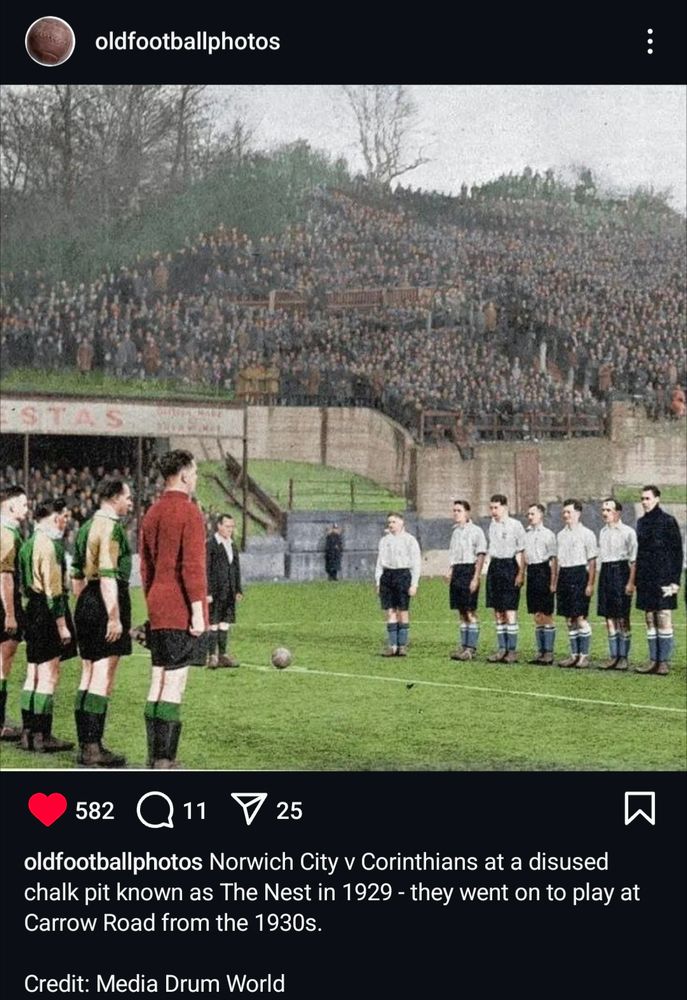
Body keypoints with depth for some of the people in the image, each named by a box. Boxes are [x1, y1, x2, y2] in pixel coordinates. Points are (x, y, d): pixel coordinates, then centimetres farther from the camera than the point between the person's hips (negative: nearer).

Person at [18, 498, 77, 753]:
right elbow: (53, 590, -19)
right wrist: (62, 624, -18)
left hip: (32, 611, 10)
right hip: (48, 613, -10)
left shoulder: (29, 543, 14)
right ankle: (42, 737, -5)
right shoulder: (49, 545, -16)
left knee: (33, 675, 13)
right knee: (49, 677, -6)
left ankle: (28, 732, 16)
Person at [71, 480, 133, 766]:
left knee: (88, 675, 13)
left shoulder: (85, 527, 16)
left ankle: (85, 743, 17)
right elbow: (108, 576, -21)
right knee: (103, 678, -8)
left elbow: (76, 575, 21)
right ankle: (93, 748, -9)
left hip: (86, 603, 10)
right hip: (107, 602, -10)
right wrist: (114, 617, -22)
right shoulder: (111, 527, -13)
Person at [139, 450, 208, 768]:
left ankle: (154, 757, 14)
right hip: (182, 612, -8)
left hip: (158, 610, 8)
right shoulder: (189, 513, -11)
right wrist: (198, 610, -16)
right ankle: (164, 760, -8)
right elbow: (193, 565, -17)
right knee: (174, 685, -7)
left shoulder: (151, 514, 13)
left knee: (157, 682, 11)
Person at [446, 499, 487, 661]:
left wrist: (476, 578, -16)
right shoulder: (455, 531, 17)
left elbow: (480, 555, -10)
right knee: (461, 612, 10)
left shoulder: (475, 531, -6)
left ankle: (471, 647, -6)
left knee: (470, 611, -7)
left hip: (469, 570, -7)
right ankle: (462, 646, 14)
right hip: (457, 572, 8)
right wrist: (450, 571, 11)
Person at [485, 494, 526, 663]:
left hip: (509, 565, -7)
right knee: (498, 611, 8)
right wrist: (492, 567, 16)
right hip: (495, 566, 7)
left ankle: (512, 650, -3)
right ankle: (502, 649, 14)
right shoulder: (492, 525, 13)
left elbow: (521, 552, -8)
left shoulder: (515, 525, -7)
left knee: (510, 611, -7)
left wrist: (521, 573, -14)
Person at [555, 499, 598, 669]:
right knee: (569, 619, 8)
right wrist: (555, 582, 13)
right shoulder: (561, 535, 14)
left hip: (579, 574, -6)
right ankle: (574, 655, 15)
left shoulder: (586, 534, -4)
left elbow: (592, 561, -6)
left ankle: (584, 655, -1)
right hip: (564, 576, 6)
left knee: (581, 618, -6)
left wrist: (590, 584, -11)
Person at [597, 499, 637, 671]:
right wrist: (601, 578, 13)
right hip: (605, 572, 6)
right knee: (609, 617, 7)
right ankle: (613, 656, 12)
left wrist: (631, 582, -14)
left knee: (622, 618, -3)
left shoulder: (627, 532, -6)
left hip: (620, 571, -6)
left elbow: (633, 559, -8)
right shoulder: (603, 532, 14)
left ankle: (624, 657, 2)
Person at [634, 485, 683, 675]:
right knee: (650, 621, 7)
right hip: (646, 579, 6)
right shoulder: (642, 522, 12)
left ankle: (664, 662, -1)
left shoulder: (668, 521, -5)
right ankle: (653, 661, 11)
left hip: (663, 578, -6)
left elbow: (677, 552, -6)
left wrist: (675, 580, -12)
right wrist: (637, 578, 12)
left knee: (664, 621, -4)